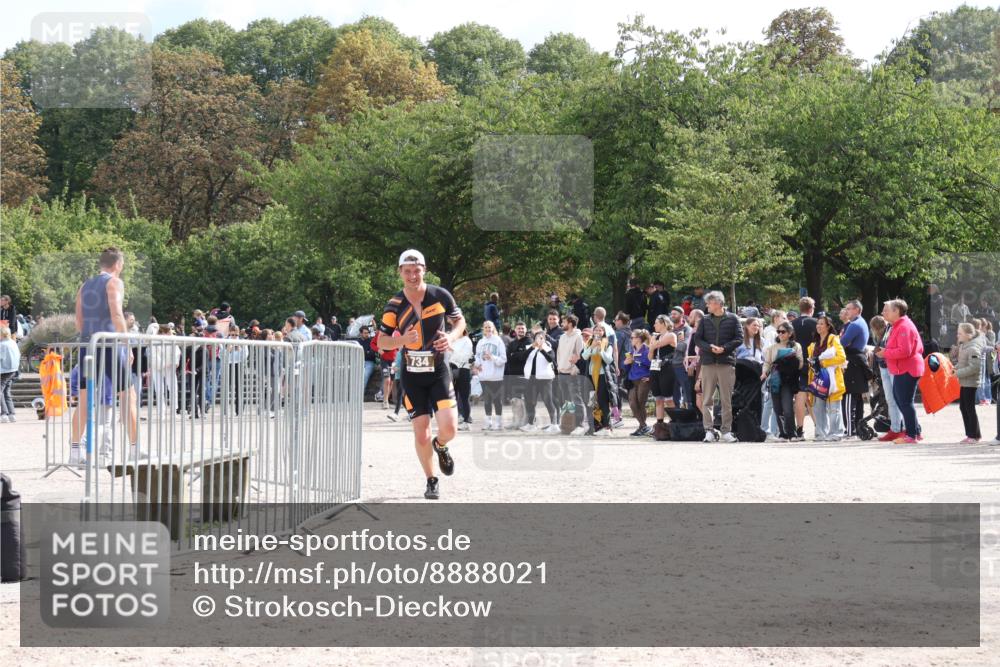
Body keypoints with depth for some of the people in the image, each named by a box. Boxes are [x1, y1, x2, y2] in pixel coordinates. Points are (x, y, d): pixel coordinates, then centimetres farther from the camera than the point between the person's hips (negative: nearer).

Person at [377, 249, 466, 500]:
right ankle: (431, 482, 19)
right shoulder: (395, 305, -5)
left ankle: (440, 446, 22)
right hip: (412, 375, 0)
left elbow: (460, 321, 9)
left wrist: (451, 337, -13)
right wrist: (402, 340, -22)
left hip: (439, 371, 0)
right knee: (421, 435, -2)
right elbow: (381, 341, -2)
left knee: (449, 428, -15)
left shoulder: (441, 296, -6)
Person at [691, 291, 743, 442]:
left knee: (727, 400, 1)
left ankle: (727, 431, 5)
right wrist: (710, 347, -11)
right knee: (707, 399, -2)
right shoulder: (705, 320, 11)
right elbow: (697, 339, 7)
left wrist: (724, 348, -12)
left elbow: (739, 338, -1)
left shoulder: (732, 319, 4)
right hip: (708, 363, 2)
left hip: (727, 362, -2)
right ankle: (709, 430, -2)